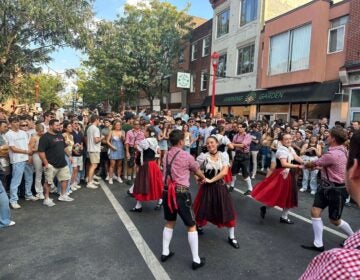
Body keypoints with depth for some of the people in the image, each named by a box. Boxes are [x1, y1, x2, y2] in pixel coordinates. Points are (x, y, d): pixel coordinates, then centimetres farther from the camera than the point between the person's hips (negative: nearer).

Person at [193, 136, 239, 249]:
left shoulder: (223, 155, -5)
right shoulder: (203, 156, -9)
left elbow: (224, 172, -14)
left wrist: (211, 180, -18)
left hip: (220, 187, 1)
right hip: (206, 187, -1)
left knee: (228, 211, 3)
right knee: (203, 210, 11)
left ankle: (231, 237, 22)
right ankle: (198, 226, 44)